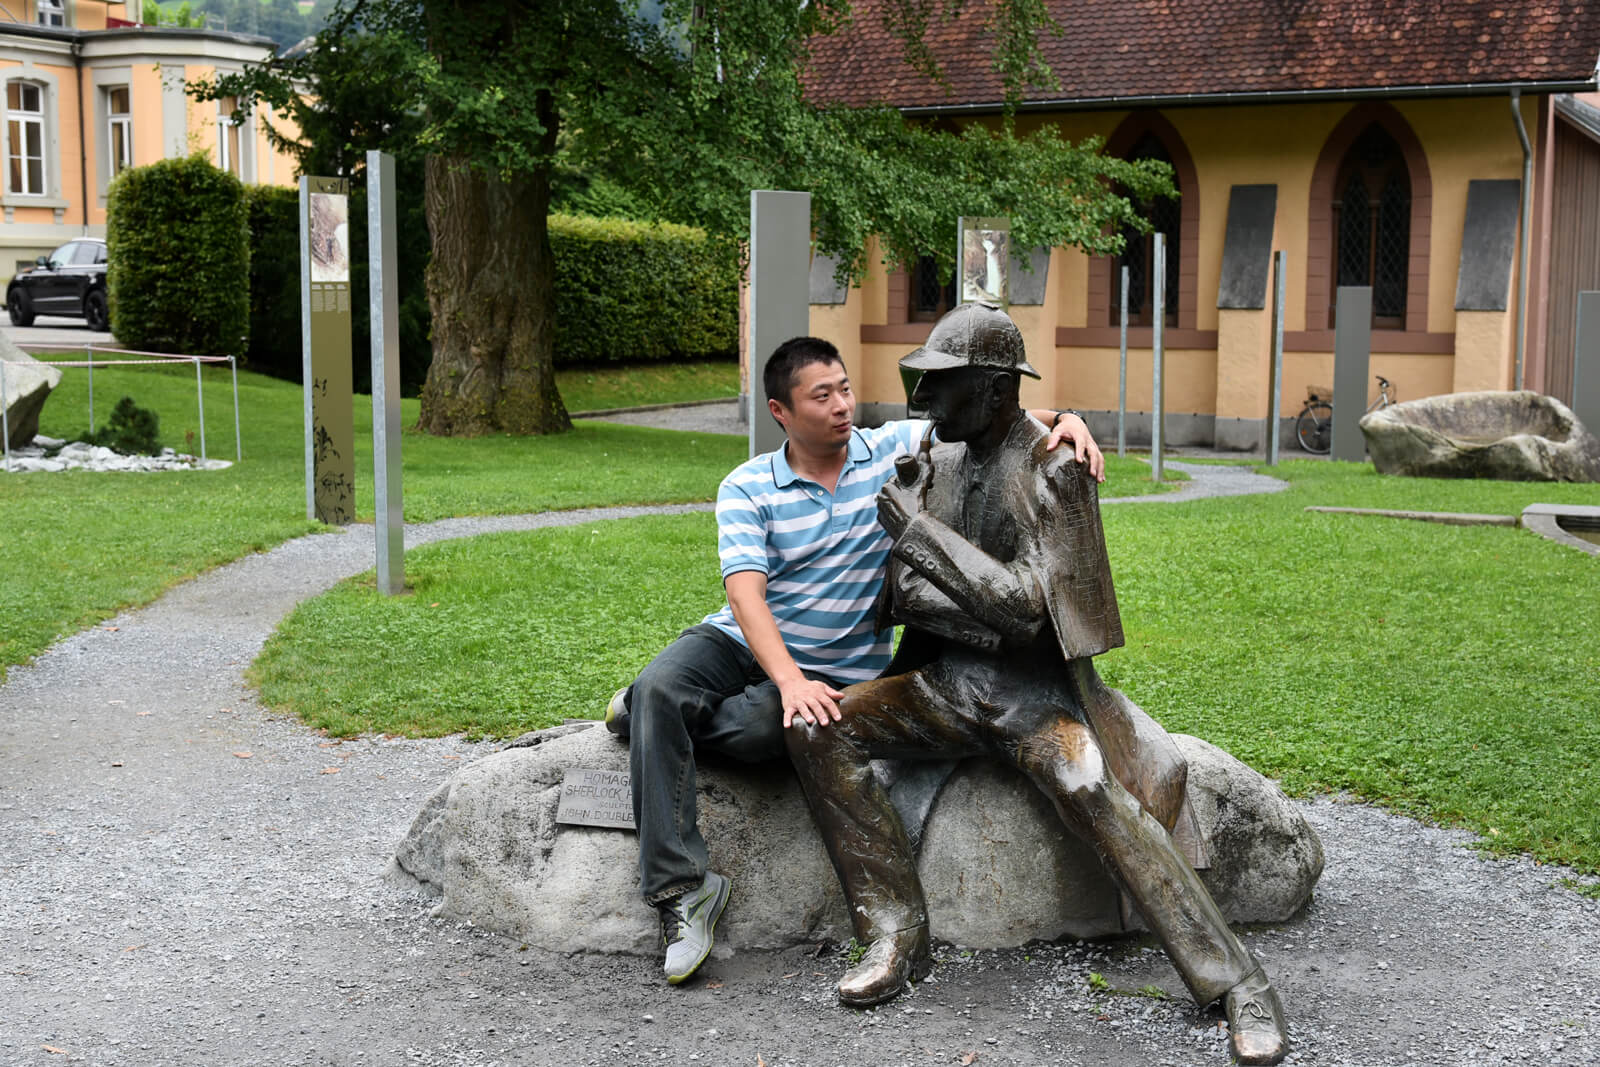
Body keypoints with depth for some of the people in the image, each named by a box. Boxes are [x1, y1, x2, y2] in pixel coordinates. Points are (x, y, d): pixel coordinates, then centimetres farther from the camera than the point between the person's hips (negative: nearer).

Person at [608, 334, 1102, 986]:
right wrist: (790, 681, -34)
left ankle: (650, 719, -3)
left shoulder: (891, 450, 0)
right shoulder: (747, 488, -5)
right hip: (743, 641, 1)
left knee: (763, 732, -35)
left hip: (837, 664, 0)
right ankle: (681, 889, -26)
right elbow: (745, 593, -17)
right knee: (659, 688, -31)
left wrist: (1060, 420, -24)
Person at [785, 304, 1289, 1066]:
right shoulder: (933, 462, 7)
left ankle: (1236, 985, -25)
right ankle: (896, 935, -13)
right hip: (945, 682, 6)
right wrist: (977, 613, -14)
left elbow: (1029, 608, -20)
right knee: (819, 730, -18)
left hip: (1035, 689, -6)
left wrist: (918, 533, -19)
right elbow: (898, 594, 6)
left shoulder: (1053, 470, -12)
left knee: (1092, 791, -33)